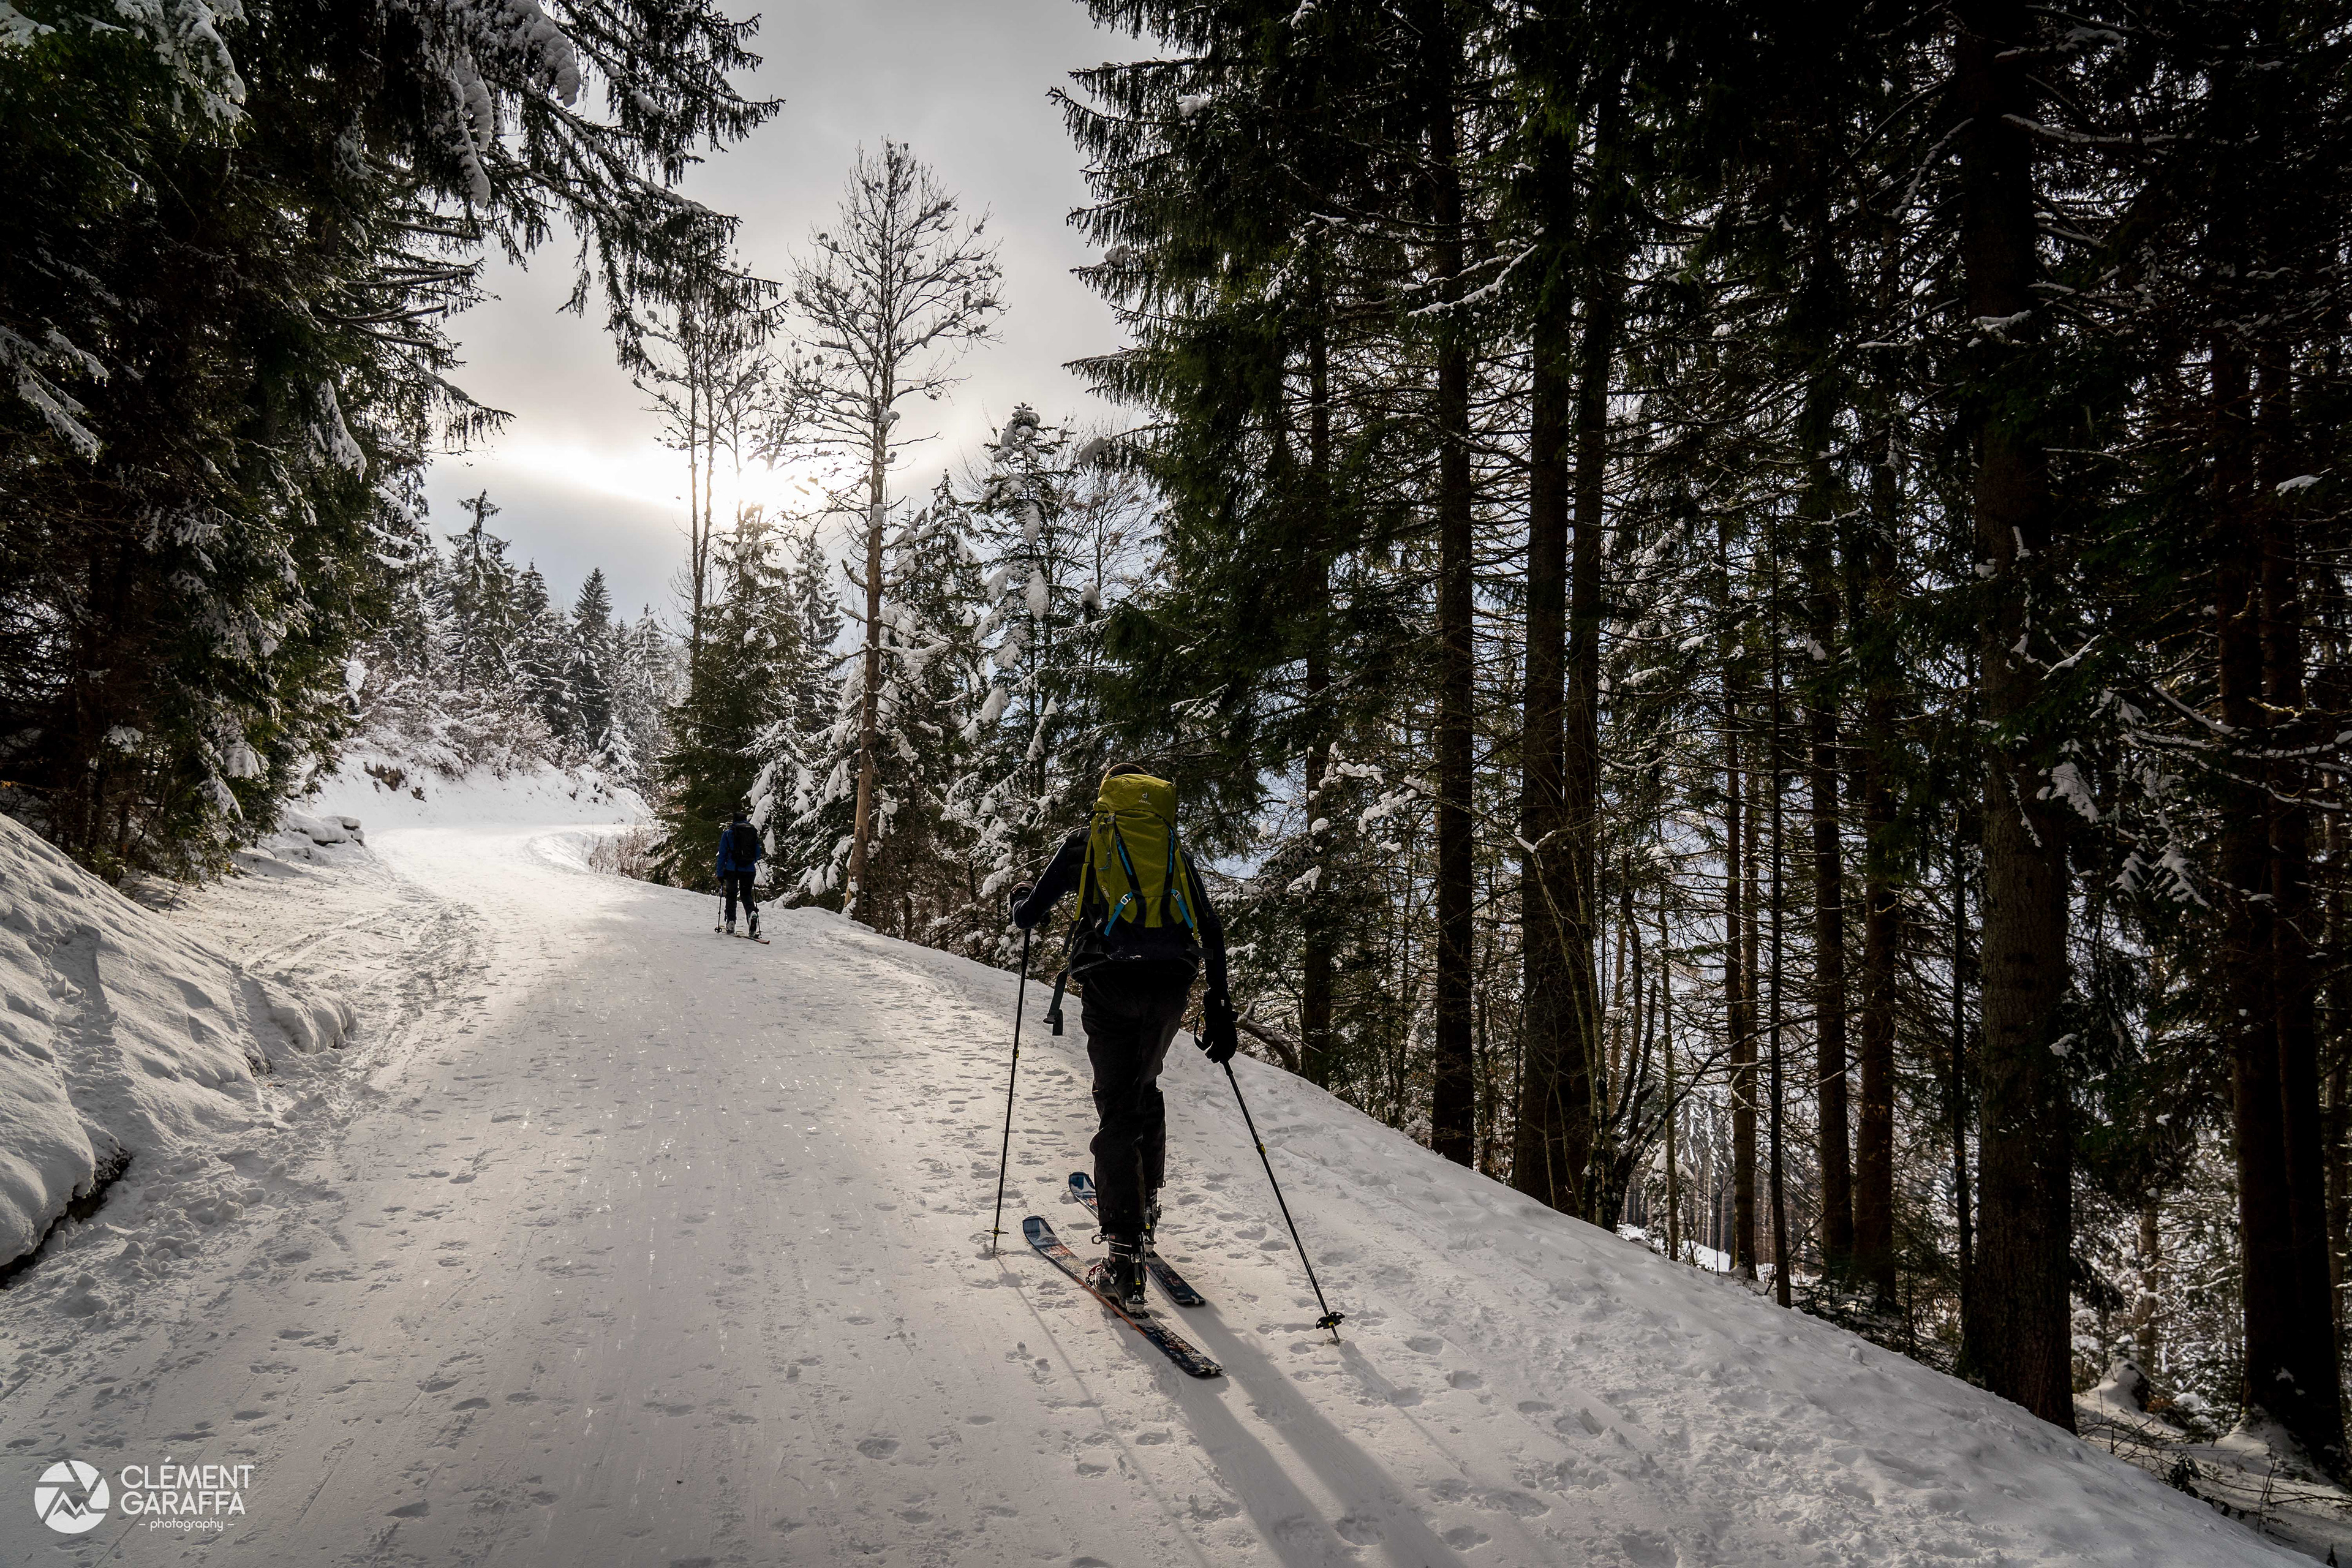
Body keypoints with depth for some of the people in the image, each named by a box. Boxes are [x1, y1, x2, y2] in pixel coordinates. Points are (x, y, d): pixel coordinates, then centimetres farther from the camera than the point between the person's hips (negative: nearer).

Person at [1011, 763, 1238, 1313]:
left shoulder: (1087, 841, 15)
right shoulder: (1172, 846, 22)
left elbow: (1028, 915, 15)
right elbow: (1212, 932, 14)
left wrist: (1020, 896, 38)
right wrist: (1218, 1007, 16)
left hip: (1111, 980, -3)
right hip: (1171, 983, 3)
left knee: (1117, 1108, -1)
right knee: (1145, 1090, 26)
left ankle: (1125, 1256, -7)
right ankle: (1144, 1207, 30)